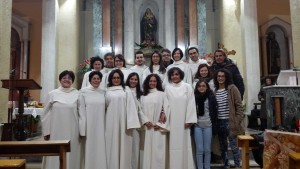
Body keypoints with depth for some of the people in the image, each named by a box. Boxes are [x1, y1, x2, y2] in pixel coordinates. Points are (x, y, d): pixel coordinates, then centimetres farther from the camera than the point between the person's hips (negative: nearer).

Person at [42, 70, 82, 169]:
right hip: (56, 132, 0)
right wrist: (46, 132, 2)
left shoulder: (77, 94, 1)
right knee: (55, 156, 6)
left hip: (72, 132, 0)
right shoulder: (52, 94, 3)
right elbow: (46, 114, 4)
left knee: (71, 155, 7)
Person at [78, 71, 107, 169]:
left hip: (100, 126, 2)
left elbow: (105, 110, 8)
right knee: (89, 149, 3)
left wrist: (106, 127, 5)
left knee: (100, 149, 6)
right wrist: (83, 129, -8)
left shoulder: (103, 92, 7)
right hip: (89, 125, -2)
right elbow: (81, 110, -3)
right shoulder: (83, 92, -1)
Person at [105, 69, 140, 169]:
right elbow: (104, 106, 12)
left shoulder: (126, 90, 5)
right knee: (112, 147, 5)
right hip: (111, 123, 1)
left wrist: (131, 123, -10)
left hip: (123, 123, -1)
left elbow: (131, 106, -2)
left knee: (124, 147, 3)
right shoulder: (107, 91, 9)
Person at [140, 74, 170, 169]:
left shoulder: (162, 94, 2)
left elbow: (166, 109, -3)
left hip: (158, 127, -2)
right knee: (148, 150, 5)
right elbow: (141, 110, 7)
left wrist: (160, 124, -9)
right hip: (147, 127, 2)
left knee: (158, 150, -1)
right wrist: (145, 121, -8)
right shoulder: (143, 96, 11)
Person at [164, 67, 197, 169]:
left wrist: (189, 120, -7)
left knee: (184, 144, 4)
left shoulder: (187, 87, 2)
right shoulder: (167, 88, 6)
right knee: (173, 144, 3)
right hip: (171, 121, 1)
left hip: (183, 121, -1)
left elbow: (191, 104, -2)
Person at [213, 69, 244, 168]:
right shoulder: (214, 90, 6)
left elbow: (239, 105, -5)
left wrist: (237, 121, -10)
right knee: (223, 146, 13)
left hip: (230, 121, -4)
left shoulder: (232, 88, -4)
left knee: (234, 146, -1)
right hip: (219, 122, 4)